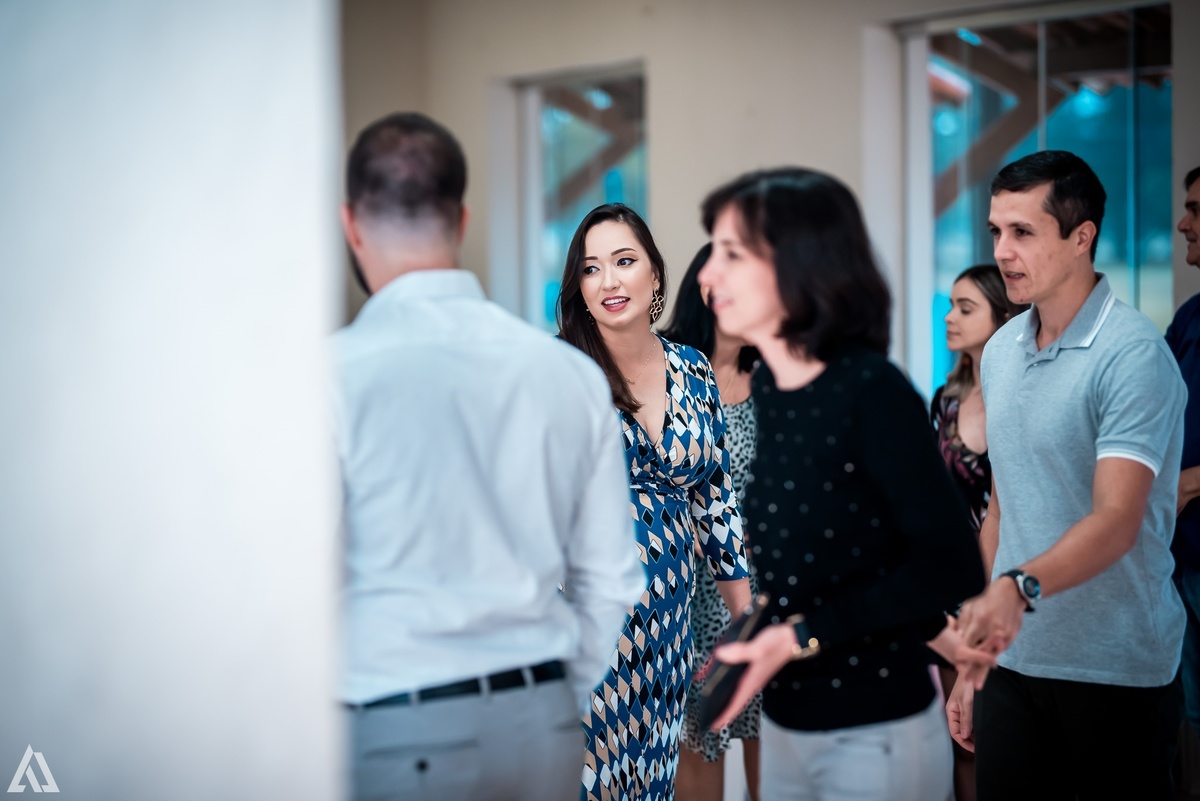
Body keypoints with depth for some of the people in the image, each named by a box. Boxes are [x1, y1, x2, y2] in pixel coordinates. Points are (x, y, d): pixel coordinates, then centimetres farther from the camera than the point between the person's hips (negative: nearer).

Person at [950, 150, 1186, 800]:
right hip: (1011, 663, 6)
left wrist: (1018, 587, -40)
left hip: (1115, 674, -6)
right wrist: (972, 656, 13)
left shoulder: (1133, 355, -14)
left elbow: (1115, 523, -23)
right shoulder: (1000, 351, 9)